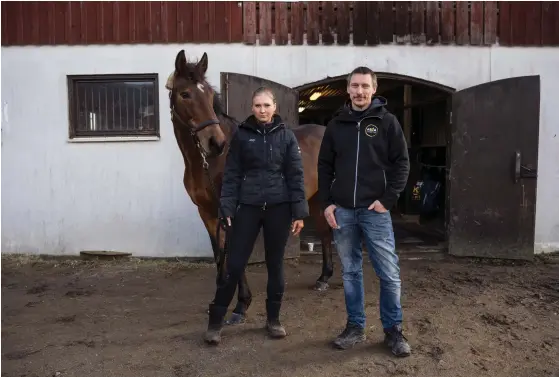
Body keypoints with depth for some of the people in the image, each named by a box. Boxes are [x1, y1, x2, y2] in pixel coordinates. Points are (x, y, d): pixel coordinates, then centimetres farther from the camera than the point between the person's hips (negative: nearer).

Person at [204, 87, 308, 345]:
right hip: (248, 206, 0)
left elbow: (296, 176, 1)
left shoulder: (286, 136, 3)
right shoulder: (241, 135, 3)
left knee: (275, 265, 10)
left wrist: (299, 212, -5)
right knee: (234, 265, 1)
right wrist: (227, 209, -7)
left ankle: (273, 319, 26)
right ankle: (215, 322, 14)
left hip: (278, 207, 1)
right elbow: (231, 175, 2)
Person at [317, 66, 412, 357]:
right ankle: (355, 326, 25)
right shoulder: (336, 124, 8)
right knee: (350, 272, 11)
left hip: (375, 210, -2)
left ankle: (393, 330, 19)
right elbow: (324, 166, 9)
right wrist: (326, 202, 1)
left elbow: (401, 164, -1)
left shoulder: (387, 122, 1)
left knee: (389, 273, 2)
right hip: (342, 211, 3)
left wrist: (388, 199, -10)